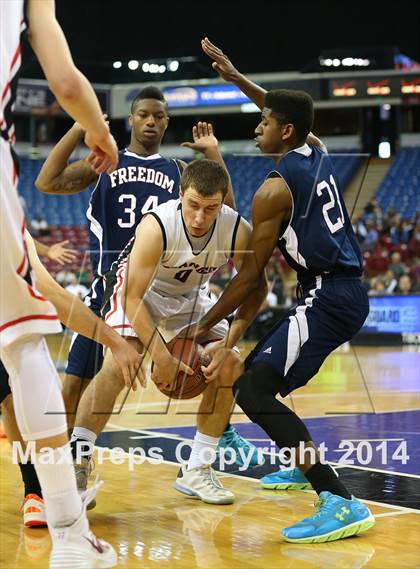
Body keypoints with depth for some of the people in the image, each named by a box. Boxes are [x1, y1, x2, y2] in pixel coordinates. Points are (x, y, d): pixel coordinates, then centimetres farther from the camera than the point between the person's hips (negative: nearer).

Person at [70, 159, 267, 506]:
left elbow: (255, 289, -13)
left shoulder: (238, 231, -27)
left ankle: (196, 471, 4)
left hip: (190, 296, 4)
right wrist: (162, 357, -37)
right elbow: (133, 298, -33)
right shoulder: (156, 227, -37)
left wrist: (229, 340, -26)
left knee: (229, 367, -7)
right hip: (137, 287, -4)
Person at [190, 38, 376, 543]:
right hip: (348, 293, 10)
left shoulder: (274, 189, -12)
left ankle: (341, 504, -29)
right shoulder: (315, 155, 10)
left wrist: (204, 326, -2)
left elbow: (250, 275, -10)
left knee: (254, 392, -19)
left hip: (326, 298, -10)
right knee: (256, 369, 26)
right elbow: (287, 111, 33)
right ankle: (300, 466, 40)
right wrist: (233, 76, 33)